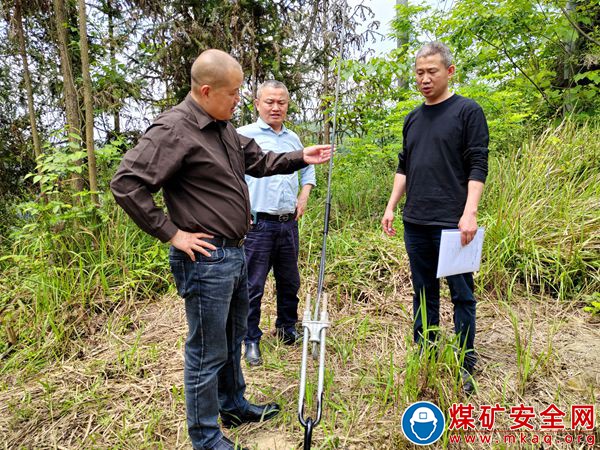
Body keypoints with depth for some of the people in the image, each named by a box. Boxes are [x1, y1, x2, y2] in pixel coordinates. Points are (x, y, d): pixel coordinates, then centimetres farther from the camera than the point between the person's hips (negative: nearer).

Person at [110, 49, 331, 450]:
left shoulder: (223, 127, 10)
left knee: (233, 339, 24)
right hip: (206, 260, -9)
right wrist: (171, 234, -19)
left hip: (236, 253, 10)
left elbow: (258, 161, 22)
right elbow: (127, 184, -22)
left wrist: (301, 158, 12)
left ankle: (234, 406, 45)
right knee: (208, 353, 5)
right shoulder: (174, 129, -18)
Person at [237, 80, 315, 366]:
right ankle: (251, 341, 17)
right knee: (253, 286, 1)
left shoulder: (293, 138, 14)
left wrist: (304, 195, 14)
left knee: (289, 282, 17)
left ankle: (287, 328, 37)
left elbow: (308, 168, 29)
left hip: (289, 223, 6)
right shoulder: (243, 135, -4)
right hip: (258, 224, -5)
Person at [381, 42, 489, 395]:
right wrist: (391, 206, 11)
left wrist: (469, 213, -17)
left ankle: (465, 366, 18)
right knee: (424, 295, 13)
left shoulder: (468, 111, -2)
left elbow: (478, 167, -7)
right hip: (416, 223, 6)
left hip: (452, 223, -5)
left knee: (461, 295, 5)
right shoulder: (413, 119, 15)